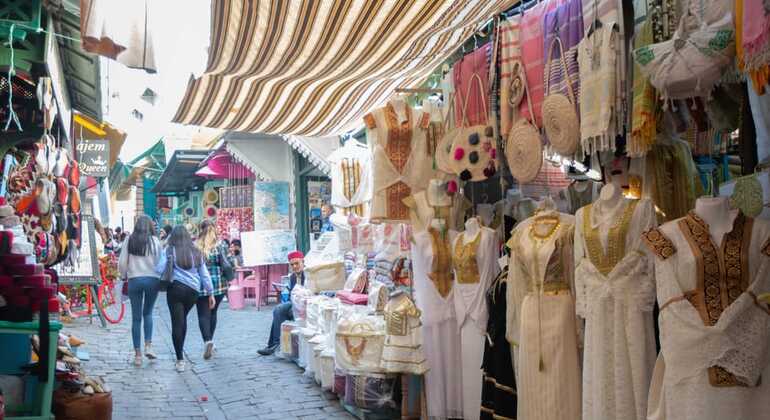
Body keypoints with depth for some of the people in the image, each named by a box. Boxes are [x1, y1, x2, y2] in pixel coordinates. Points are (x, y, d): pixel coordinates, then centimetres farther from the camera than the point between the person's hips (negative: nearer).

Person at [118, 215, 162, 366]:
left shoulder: (129, 241, 3)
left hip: (134, 280, 1)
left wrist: (124, 276, 19)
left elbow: (122, 263, 3)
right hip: (152, 279, -1)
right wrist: (162, 280, 12)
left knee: (136, 317, 7)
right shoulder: (155, 241, -1)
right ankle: (148, 346, 1)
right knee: (148, 313, 16)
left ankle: (137, 354, 9)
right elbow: (160, 263, -1)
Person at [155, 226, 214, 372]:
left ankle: (180, 360, -5)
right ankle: (181, 351, 30)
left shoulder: (169, 251, 0)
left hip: (176, 288, -3)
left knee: (177, 323, -2)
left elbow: (159, 270, -7)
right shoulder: (196, 252, 10)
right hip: (193, 290, 4)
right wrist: (211, 293, 15)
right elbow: (205, 274, 10)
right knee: (183, 319, 23)